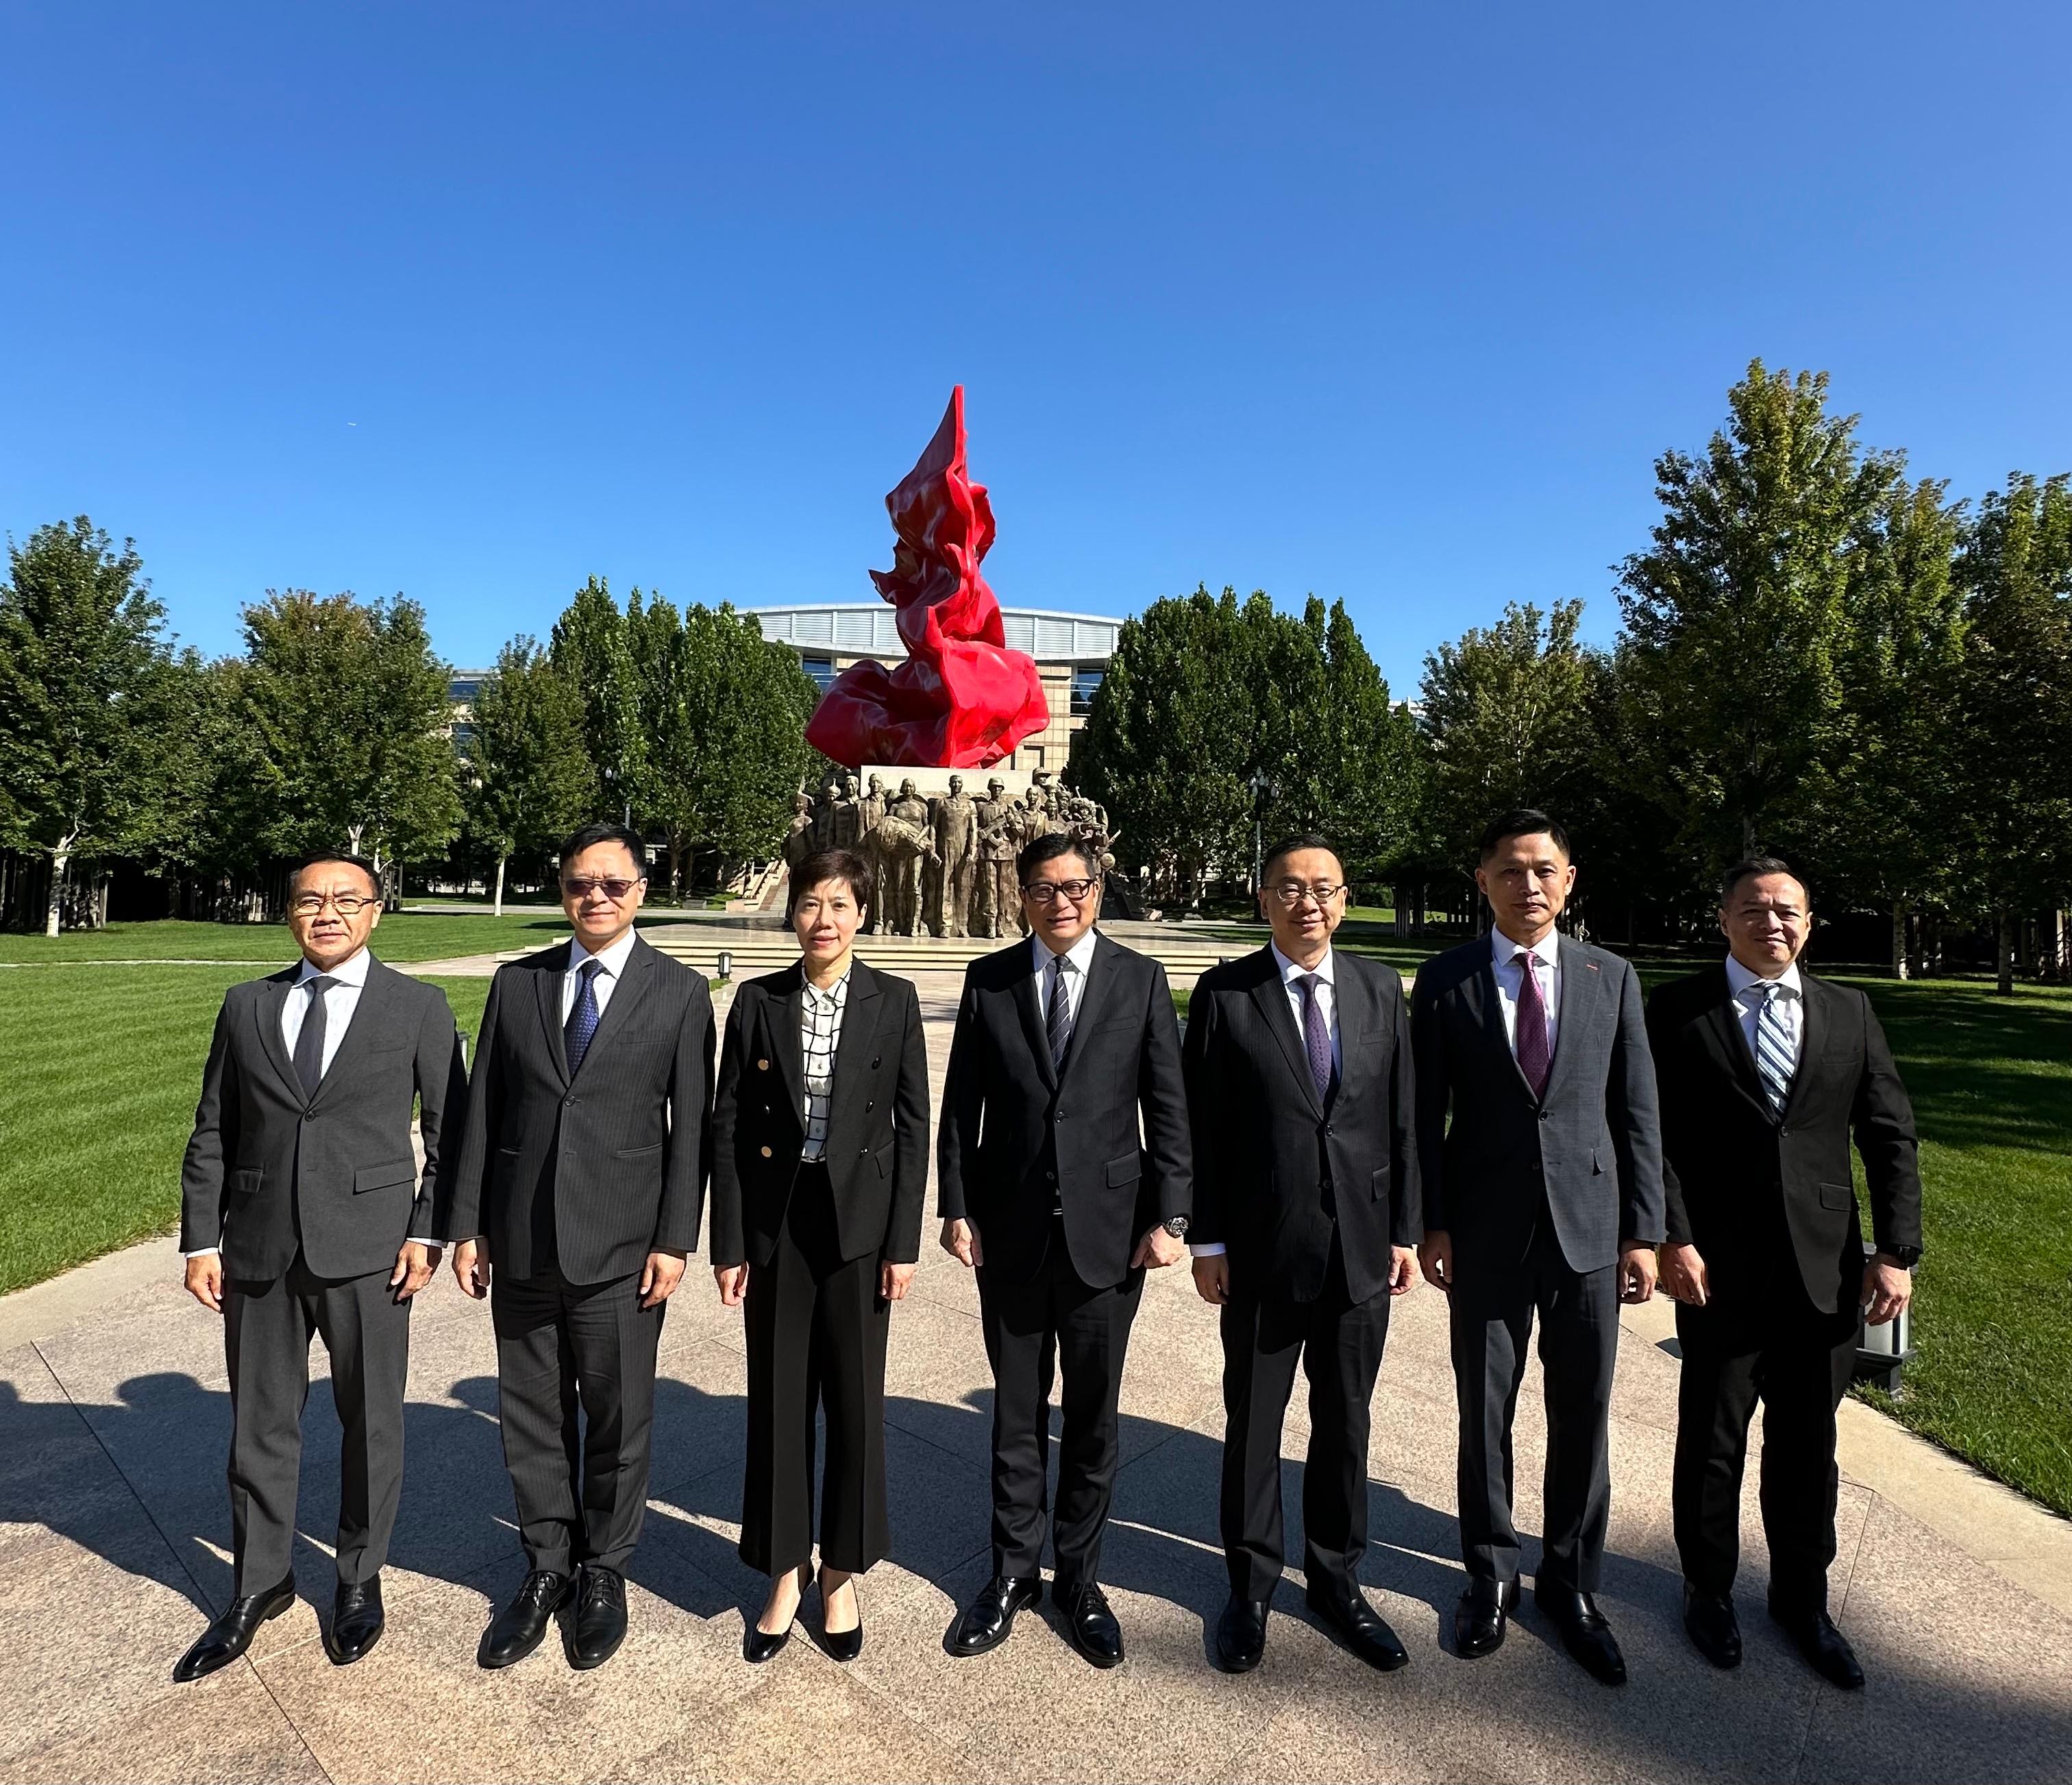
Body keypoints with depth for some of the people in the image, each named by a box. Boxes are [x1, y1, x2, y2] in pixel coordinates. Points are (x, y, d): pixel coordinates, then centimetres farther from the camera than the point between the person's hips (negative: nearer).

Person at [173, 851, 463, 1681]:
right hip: (258, 1247, 3)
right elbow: (212, 1132, 8)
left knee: (371, 1421, 11)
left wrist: (427, 1231, -9)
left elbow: (450, 1133, -2)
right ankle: (260, 1583, 37)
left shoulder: (418, 1007, -3)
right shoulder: (246, 1005, 7)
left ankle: (360, 1579, 33)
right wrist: (201, 1240, 3)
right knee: (260, 1423, 15)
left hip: (367, 1249, -2)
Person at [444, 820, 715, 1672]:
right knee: (530, 1414, 15)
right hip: (522, 1243, 3)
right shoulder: (516, 983, 5)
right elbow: (482, 1112, 6)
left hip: (620, 1248, -3)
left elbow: (690, 1126, -5)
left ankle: (604, 1572, 33)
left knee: (618, 1418, 10)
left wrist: (675, 1239, -9)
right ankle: (546, 1567, 35)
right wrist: (466, 1225, 4)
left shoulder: (679, 992, -3)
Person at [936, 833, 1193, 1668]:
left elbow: (1169, 1108, -3)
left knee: (1093, 1417, 13)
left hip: (1107, 1230, -1)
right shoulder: (987, 980, 1)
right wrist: (956, 1207, -1)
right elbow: (960, 1105, 3)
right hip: (1010, 1230, 1)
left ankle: (1079, 1578, 33)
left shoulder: (1140, 980, -2)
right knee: (1016, 1415, 15)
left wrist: (1169, 1216, -7)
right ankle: (1012, 1572, 34)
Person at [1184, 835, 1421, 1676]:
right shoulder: (1224, 993, -7)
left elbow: (1401, 1117, 4)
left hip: (1361, 1246, 3)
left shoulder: (1380, 989, 2)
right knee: (1253, 1424, 13)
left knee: (1345, 1422, 17)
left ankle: (1335, 1578, 37)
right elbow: (1203, 1126, -6)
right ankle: (1251, 1584, 34)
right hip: (1262, 1249, -2)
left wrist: (1405, 1230, 3)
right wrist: (1207, 1240, -6)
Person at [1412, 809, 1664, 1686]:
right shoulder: (1445, 981, -2)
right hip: (1486, 1233, -1)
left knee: (1583, 1417, 12)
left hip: (1588, 1228, 2)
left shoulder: (1611, 978, 3)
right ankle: (1491, 1573, 32)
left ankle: (1569, 1580, 33)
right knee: (1484, 1413, 11)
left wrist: (1643, 1231, 1)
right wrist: (1431, 1223, -5)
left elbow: (1637, 1112, 4)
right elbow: (1425, 1114, -1)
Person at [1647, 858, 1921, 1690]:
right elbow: (1656, 1133, -7)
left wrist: (1896, 1251, -2)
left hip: (1826, 1270, 3)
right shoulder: (1679, 1008, -4)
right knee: (1712, 1442, 12)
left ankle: (1802, 1597, 36)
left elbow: (1890, 1137, 5)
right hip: (1718, 1269, -3)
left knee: (1807, 1445, 16)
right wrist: (1673, 1238, -14)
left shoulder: (1849, 1012, 6)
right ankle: (1708, 1589, 32)